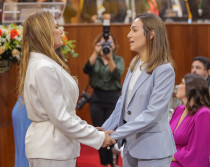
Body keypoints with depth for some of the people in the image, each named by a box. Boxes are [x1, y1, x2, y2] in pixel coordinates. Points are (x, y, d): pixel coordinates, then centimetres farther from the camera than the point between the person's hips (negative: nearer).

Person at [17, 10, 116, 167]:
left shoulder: (43, 63, 13)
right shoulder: (44, 68, -18)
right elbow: (60, 118, -20)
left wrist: (90, 129, 12)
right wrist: (98, 137, -14)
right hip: (51, 150, -10)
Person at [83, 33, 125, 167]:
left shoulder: (119, 60, 7)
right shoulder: (94, 59, 9)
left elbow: (117, 74, -13)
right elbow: (87, 70, -12)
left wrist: (110, 58, -28)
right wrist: (96, 53, -25)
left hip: (113, 99, -2)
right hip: (97, 98, 2)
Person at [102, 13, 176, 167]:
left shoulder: (164, 70, -15)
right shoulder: (134, 64, 9)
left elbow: (152, 113, -21)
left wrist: (115, 135, -22)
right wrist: (105, 130, 0)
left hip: (153, 150, -7)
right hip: (131, 145, 7)